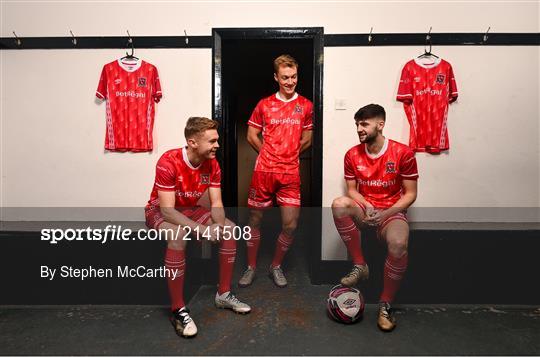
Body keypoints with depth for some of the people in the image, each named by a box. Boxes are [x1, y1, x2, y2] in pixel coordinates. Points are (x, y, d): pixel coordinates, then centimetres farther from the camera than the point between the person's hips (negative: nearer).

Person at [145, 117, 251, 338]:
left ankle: (223, 294, 3)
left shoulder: (212, 164, -10)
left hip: (189, 210, 6)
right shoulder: (168, 162, -29)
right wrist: (202, 229, -40)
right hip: (160, 211, -6)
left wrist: (219, 224, -32)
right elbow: (167, 210, -32)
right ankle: (178, 310, -24)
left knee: (231, 229, -10)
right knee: (178, 235, -39)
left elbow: (216, 204, -9)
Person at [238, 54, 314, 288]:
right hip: (263, 171, 0)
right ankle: (251, 267, 26)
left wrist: (288, 155, 8)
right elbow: (252, 136, 9)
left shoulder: (305, 105, 7)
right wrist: (269, 155, 5)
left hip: (290, 174, 1)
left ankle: (276, 266, 23)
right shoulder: (264, 104, 5)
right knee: (255, 220, 7)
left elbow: (306, 140, 12)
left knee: (290, 225, -1)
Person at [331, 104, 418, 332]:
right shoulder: (352, 155, 2)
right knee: (339, 204, -31)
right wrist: (366, 206, -14)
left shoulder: (402, 153, -8)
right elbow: (352, 189, 7)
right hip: (363, 212, 3)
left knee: (398, 245, -35)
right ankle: (359, 266, -15)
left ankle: (385, 304, -9)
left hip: (391, 212, -3)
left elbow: (410, 194, -4)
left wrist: (386, 213, -17)